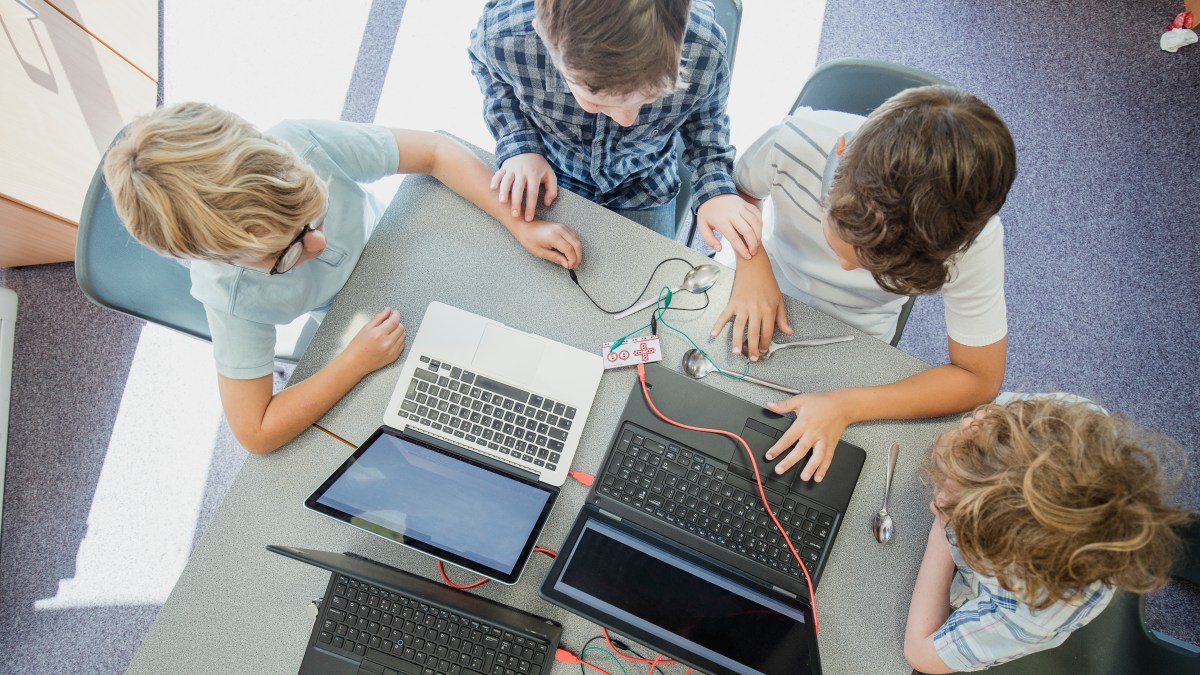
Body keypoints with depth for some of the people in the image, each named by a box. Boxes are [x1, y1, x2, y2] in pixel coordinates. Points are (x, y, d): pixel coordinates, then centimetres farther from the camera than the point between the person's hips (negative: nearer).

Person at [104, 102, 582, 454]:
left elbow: (435, 151, -30)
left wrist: (520, 224, -37)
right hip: (347, 316, -2)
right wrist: (357, 362, -38)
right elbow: (255, 433, -34)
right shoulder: (232, 297, -42)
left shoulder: (300, 144, -42)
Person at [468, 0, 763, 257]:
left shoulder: (704, 50, -35)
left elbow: (706, 117, -10)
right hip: (550, 180, 0)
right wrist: (518, 145, -23)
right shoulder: (503, 34, -36)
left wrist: (715, 187, -27)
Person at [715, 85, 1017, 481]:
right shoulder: (796, 142, -36)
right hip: (763, 295, 1)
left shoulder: (971, 239, -35)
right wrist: (752, 261, -30)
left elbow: (980, 379, -23)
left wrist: (847, 406, -33)